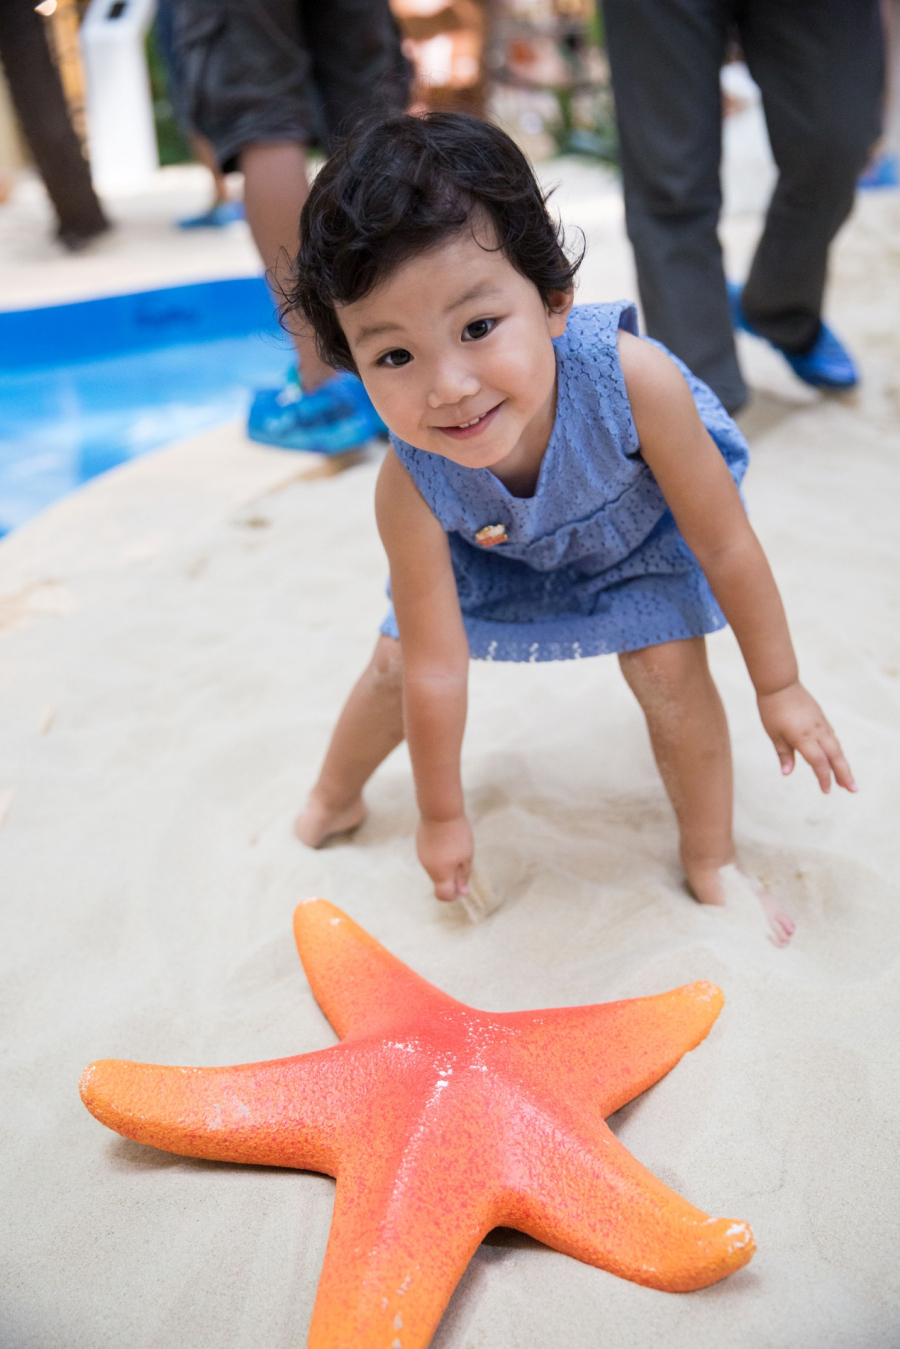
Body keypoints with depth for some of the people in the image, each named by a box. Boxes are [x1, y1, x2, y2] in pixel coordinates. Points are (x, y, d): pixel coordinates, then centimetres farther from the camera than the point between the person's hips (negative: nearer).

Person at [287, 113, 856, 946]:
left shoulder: (632, 379, -44)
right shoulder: (412, 488, -38)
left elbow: (726, 544, -29)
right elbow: (435, 669, -27)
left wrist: (779, 688, -16)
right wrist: (442, 813, -14)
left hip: (641, 520, -1)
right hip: (495, 541, 1)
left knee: (667, 664, -15)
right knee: (398, 664, 3)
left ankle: (712, 859, 12)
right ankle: (334, 803, 34)